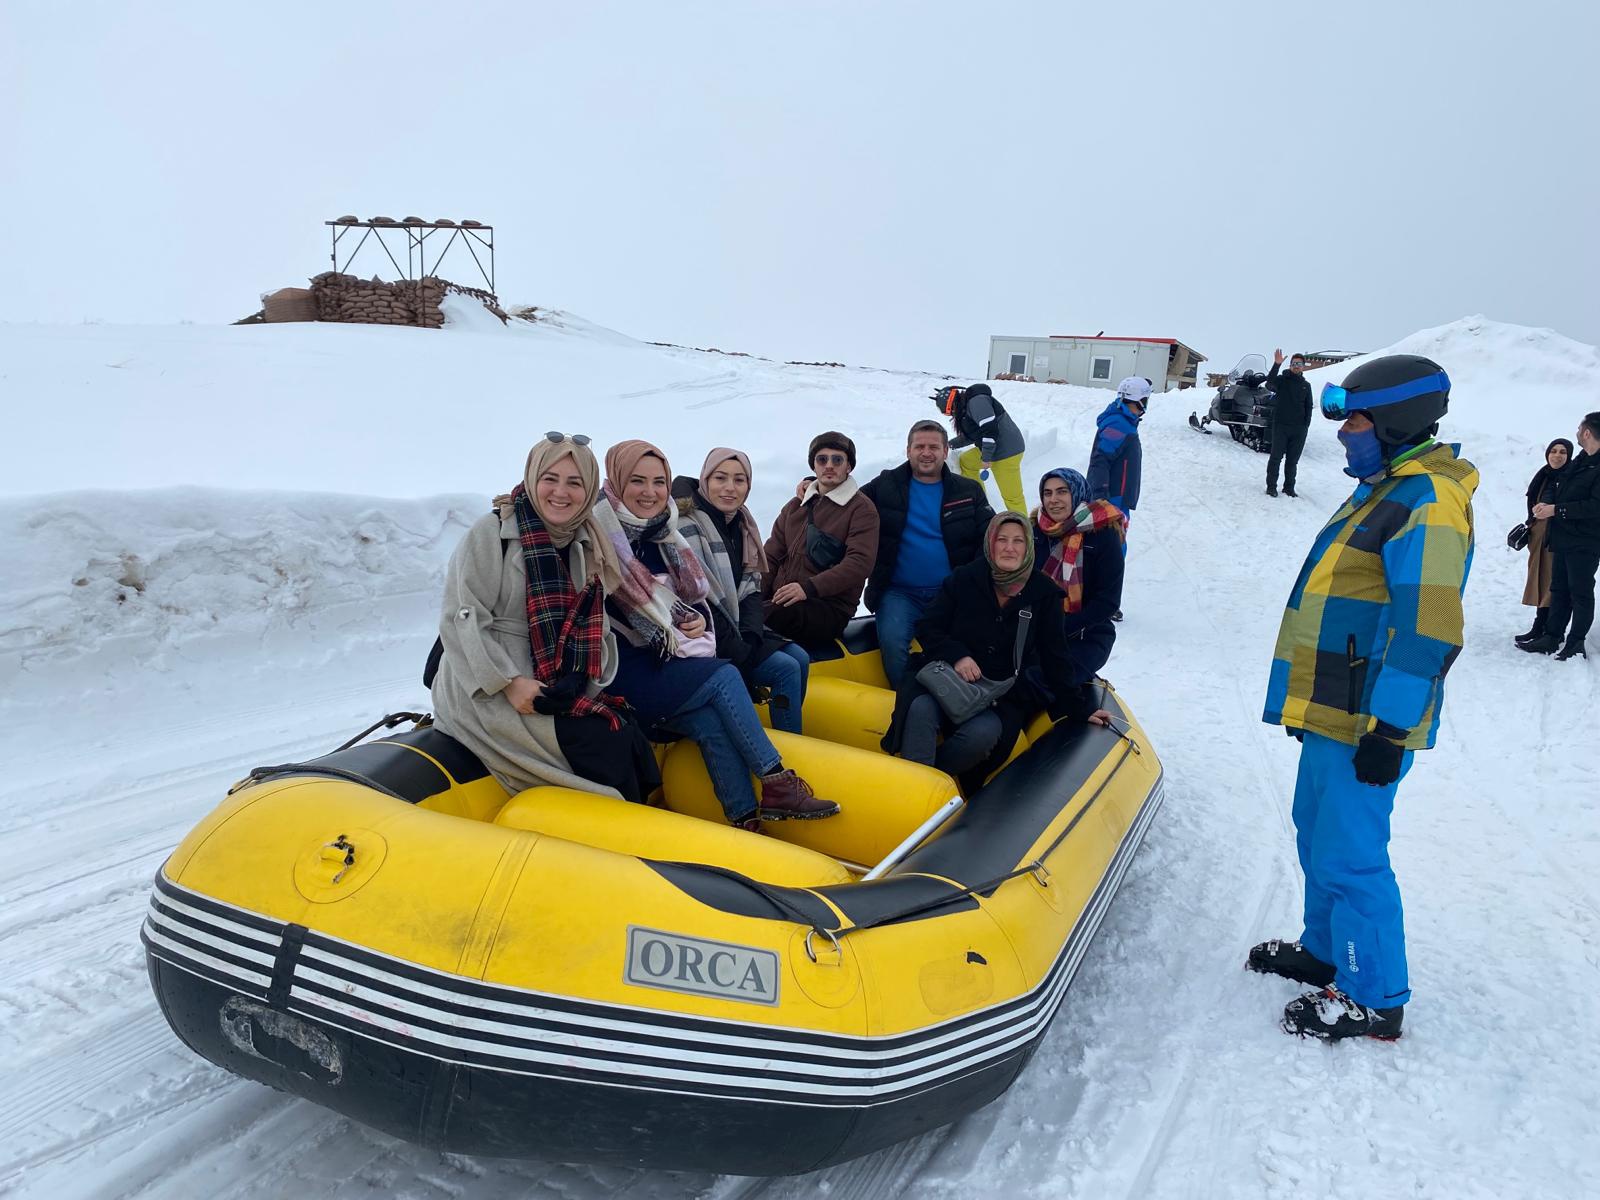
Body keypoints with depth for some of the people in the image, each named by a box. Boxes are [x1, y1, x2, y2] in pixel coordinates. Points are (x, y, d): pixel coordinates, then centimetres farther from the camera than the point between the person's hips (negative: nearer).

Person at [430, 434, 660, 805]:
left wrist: (591, 683, -2)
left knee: (633, 742, -17)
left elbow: (592, 626, 15)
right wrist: (509, 682, -20)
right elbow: (462, 620, -12)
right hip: (487, 691, -6)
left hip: (559, 692, 6)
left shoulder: (585, 545, 13)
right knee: (605, 744, -22)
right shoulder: (491, 532, -7)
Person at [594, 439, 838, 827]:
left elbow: (689, 599, 20)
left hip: (657, 668, 6)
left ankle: (746, 820, -20)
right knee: (724, 677, -18)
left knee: (710, 720, -21)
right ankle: (776, 783, -14)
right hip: (616, 678, -6)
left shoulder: (660, 534, 13)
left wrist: (698, 620, -3)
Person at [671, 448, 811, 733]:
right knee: (786, 670, -15)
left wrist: (750, 638, -9)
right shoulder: (688, 527, -18)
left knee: (800, 659, -4)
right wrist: (742, 655, -20)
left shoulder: (741, 524, 8)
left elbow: (751, 590, 9)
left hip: (736, 631, 8)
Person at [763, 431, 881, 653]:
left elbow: (860, 562, -11)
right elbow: (771, 556, 20)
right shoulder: (796, 506, 24)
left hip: (829, 607, -5)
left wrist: (808, 588, -21)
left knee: (769, 616, -36)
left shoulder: (861, 509, 4)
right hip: (780, 599, 5)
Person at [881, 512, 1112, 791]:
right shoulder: (964, 579, 1)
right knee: (920, 710, -34)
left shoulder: (1043, 593, 2)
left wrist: (1078, 708, 7)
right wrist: (955, 655, -16)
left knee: (983, 734, -34)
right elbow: (927, 627, 2)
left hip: (1008, 696, 0)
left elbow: (1055, 658, 8)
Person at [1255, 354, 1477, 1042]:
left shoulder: (1428, 502, -18)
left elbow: (1428, 629, -24)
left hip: (1368, 721, -10)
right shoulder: (1387, 489, 15)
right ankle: (1328, 951, 36)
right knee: (1318, 834, 20)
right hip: (1334, 710, 10)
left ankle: (1373, 999, 11)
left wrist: (1390, 729, -25)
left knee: (1348, 855, -3)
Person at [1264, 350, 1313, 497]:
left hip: (1299, 429, 4)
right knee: (1276, 457, -4)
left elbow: (1308, 407, 17)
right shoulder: (1282, 380, 1)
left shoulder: (1306, 385, 14)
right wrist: (1276, 364, -32)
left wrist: (1306, 425, 6)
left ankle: (1289, 487, 13)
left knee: (1293, 460, 7)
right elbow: (1269, 384, -22)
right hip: (1281, 426, -3)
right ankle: (1271, 486, 3)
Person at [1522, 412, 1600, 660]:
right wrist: (1547, 506, 2)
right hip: (1564, 538, 8)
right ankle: (1552, 637, 17)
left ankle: (1576, 644, 4)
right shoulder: (1580, 461, 14)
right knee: (1559, 590, 11)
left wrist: (1556, 509, -18)